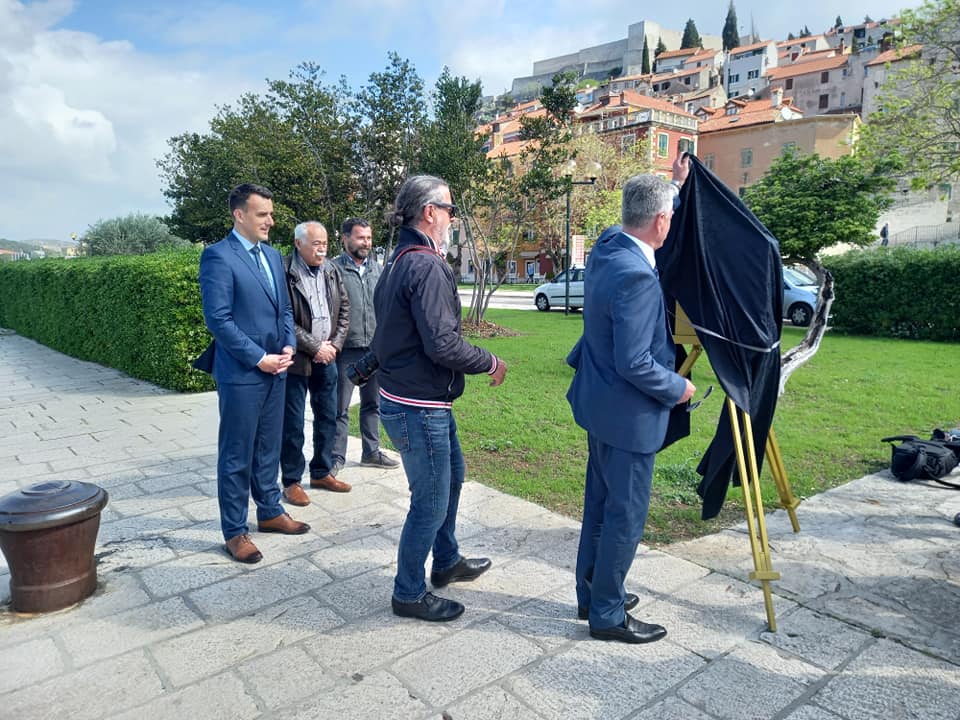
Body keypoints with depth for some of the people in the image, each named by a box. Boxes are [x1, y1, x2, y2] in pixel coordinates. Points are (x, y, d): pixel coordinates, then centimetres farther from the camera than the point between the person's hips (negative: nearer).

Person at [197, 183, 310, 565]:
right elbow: (218, 319, -17)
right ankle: (234, 532, 16)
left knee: (268, 448, 18)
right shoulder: (218, 256, -11)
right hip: (241, 373, -7)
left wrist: (288, 347, 0)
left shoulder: (273, 255, 12)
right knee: (237, 456, 4)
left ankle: (270, 511, 32)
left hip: (276, 369, 7)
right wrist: (259, 358, -16)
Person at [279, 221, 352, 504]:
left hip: (326, 357, 6)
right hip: (296, 360, -6)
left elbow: (344, 310, 10)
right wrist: (315, 347, -14)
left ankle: (321, 473, 30)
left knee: (328, 417, 14)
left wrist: (334, 344, -2)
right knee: (293, 424, 3)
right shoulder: (284, 273, -13)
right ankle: (291, 481, 17)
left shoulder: (332, 271, 7)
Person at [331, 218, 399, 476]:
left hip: (376, 348, 5)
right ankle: (336, 457, 17)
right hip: (347, 350, -5)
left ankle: (371, 451, 29)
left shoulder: (376, 267, 8)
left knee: (372, 404, 16)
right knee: (340, 407, 4)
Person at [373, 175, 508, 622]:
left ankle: (447, 562, 43)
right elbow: (443, 343, -26)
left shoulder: (401, 261, 11)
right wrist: (490, 363, -12)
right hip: (420, 407, -11)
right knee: (431, 501, 4)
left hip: (410, 397, 11)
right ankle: (409, 594, 23)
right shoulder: (427, 267, -21)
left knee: (451, 474, 25)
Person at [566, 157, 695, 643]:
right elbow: (634, 364, -26)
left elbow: (643, 216, 27)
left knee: (600, 505, 20)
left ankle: (592, 594, 36)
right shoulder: (636, 276, -26)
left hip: (599, 403, 10)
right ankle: (607, 614, 21)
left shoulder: (608, 244, 2)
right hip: (627, 412, -10)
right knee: (625, 515, 6)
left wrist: (674, 184, 32)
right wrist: (678, 389, -10)